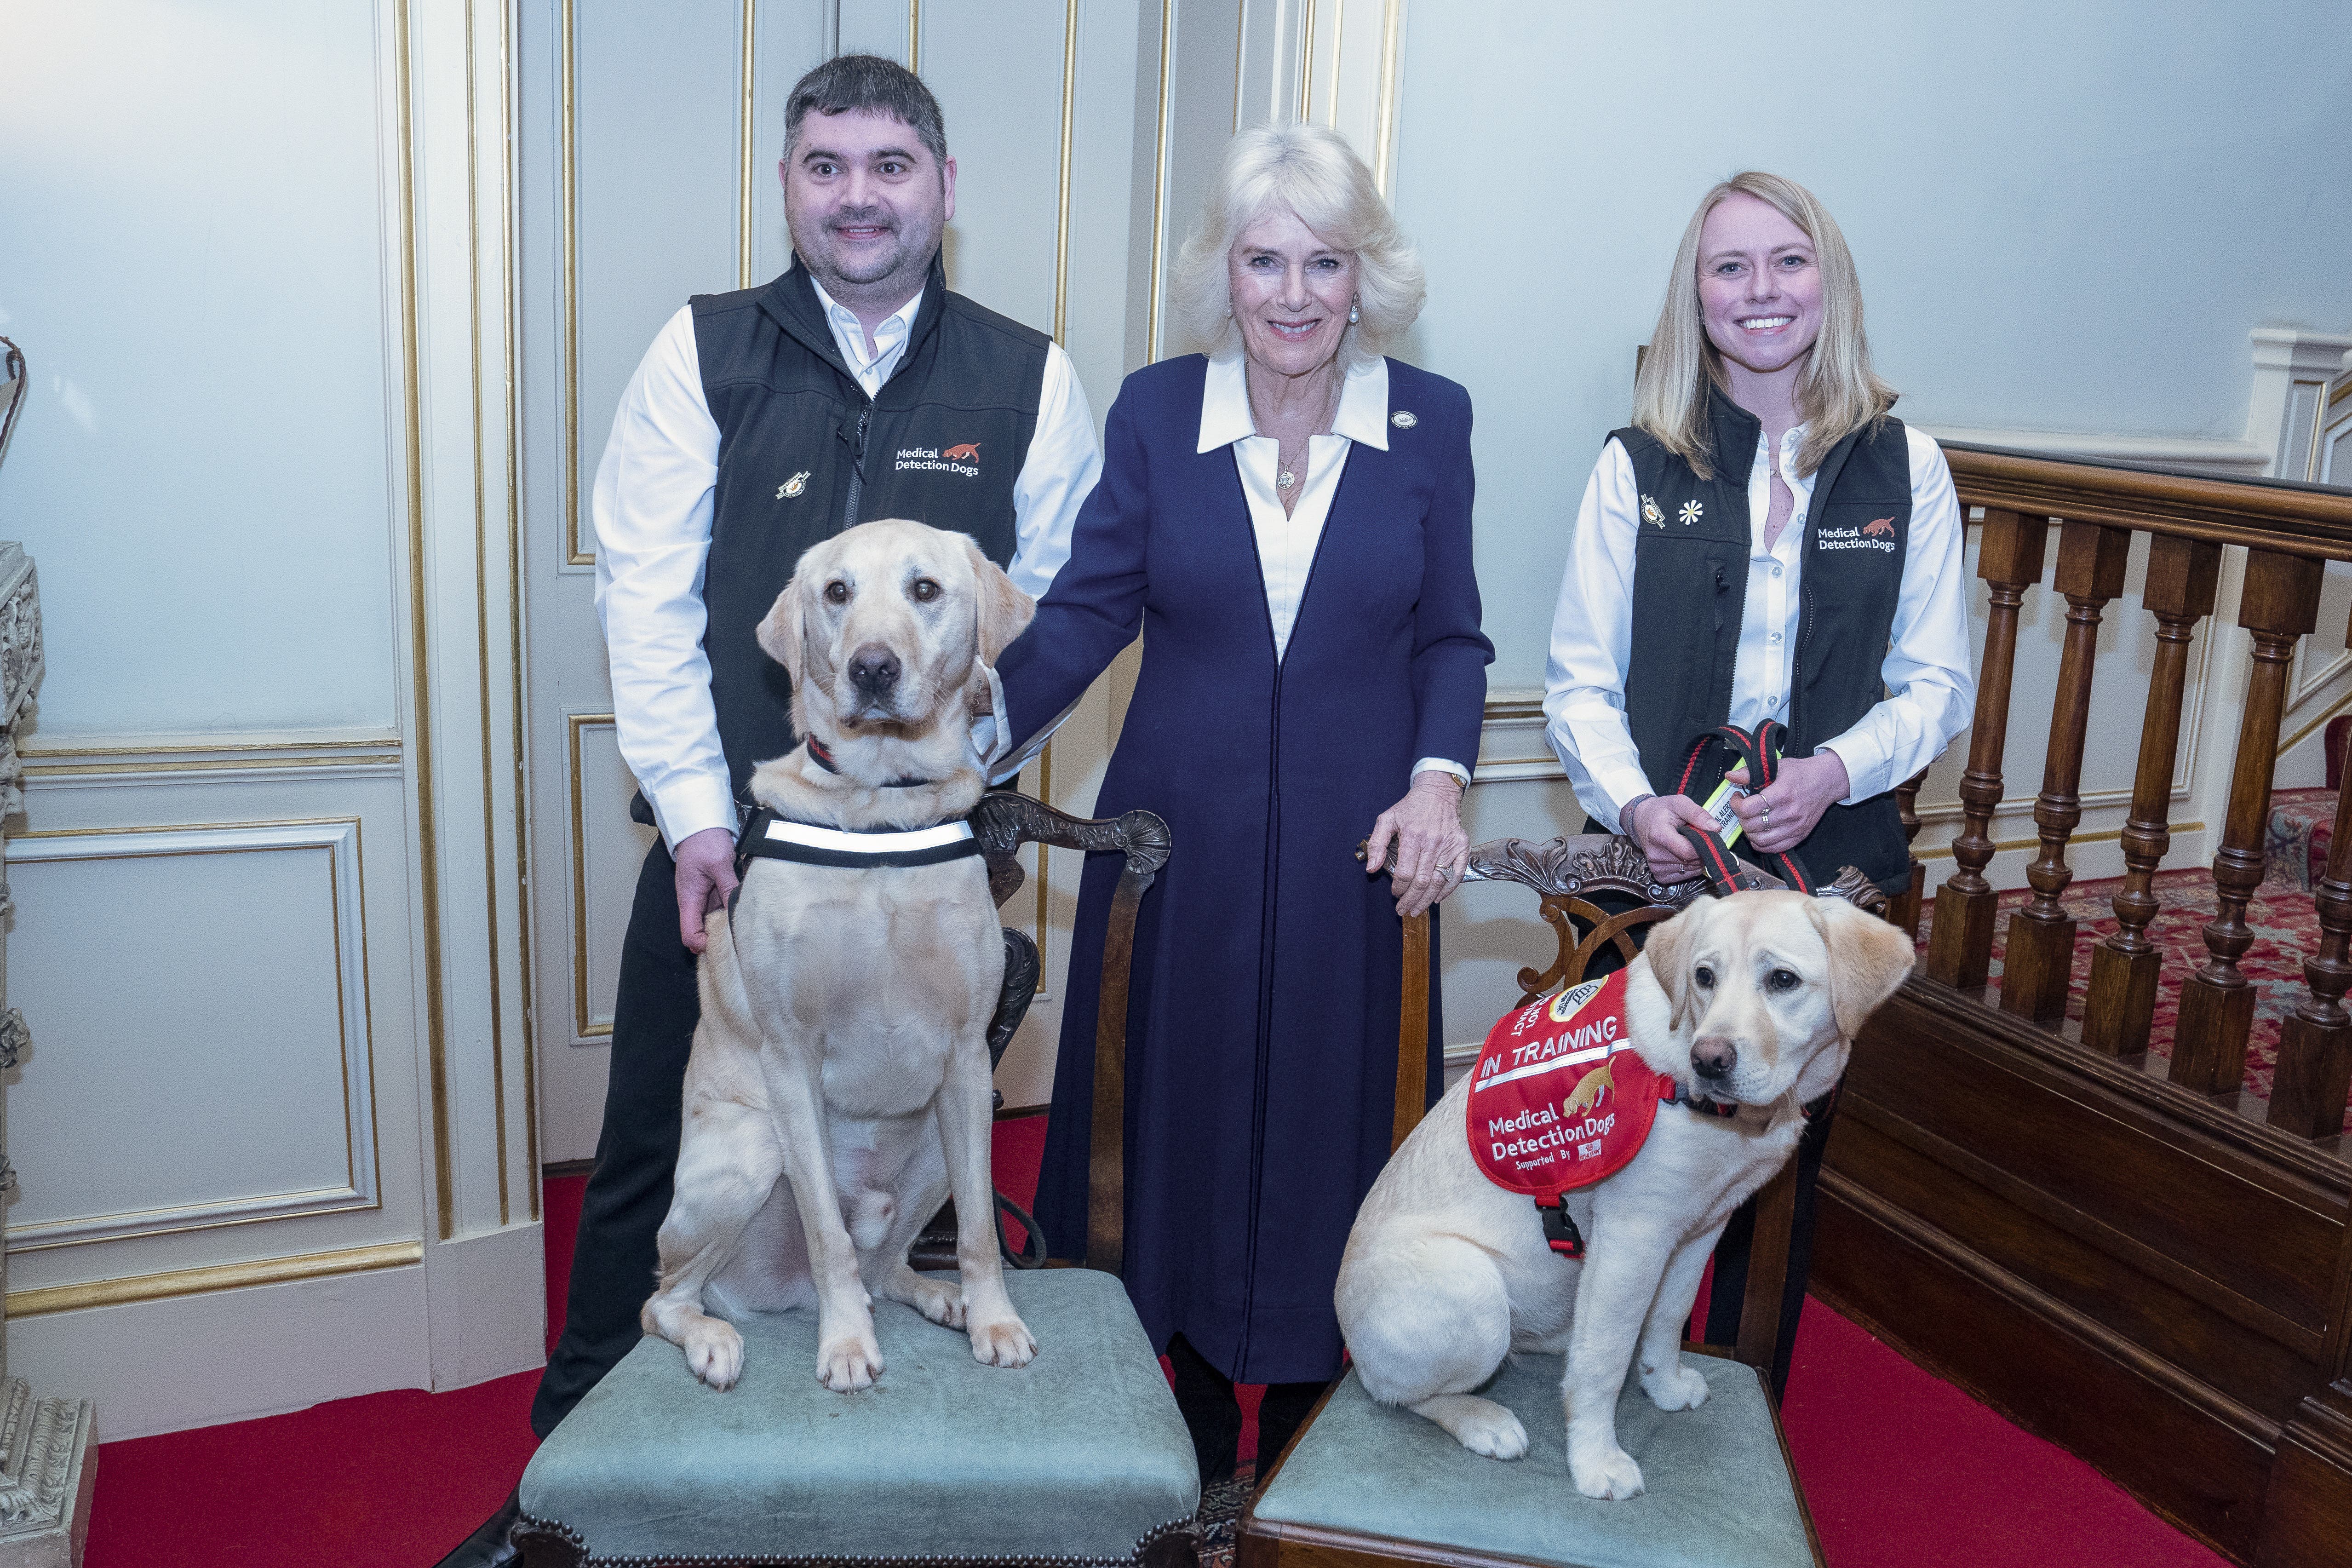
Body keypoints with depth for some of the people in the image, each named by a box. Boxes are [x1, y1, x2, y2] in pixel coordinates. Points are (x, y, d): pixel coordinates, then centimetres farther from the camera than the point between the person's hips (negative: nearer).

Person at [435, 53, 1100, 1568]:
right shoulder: (704, 351, 3)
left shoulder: (1031, 378, 3)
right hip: (722, 833, 1)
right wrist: (697, 808, -8)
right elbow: (646, 592, -2)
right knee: (652, 1153, 9)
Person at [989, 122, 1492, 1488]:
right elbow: (1088, 613, -2)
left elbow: (1450, 638, 4)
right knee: (1176, 1119, 10)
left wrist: (1438, 776, -12)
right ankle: (1189, 1457, 32)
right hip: (1180, 838, 1)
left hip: (1352, 849, 0)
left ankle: (1303, 1458, 31)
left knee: (1323, 1122, 10)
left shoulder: (1430, 420, -1)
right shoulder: (1155, 410, -2)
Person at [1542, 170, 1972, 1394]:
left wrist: (1836, 770, -13)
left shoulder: (1904, 467, 4)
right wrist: (1634, 802, -17)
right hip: (1658, 871, -1)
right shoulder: (1638, 466, 2)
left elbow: (1937, 684, 5)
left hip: (1830, 869, 1)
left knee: (1784, 1156, 10)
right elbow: (1580, 682, 0)